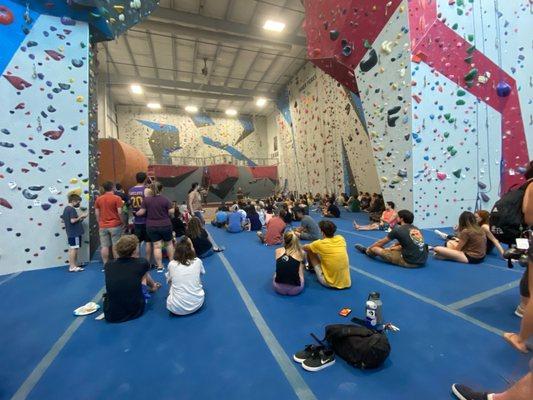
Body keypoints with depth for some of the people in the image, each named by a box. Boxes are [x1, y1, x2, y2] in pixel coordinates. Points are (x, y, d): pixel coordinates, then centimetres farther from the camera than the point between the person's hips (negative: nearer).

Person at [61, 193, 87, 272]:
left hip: (70, 233, 10)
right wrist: (80, 217, -11)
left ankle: (72, 265, 19)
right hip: (75, 233, -10)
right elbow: (73, 220, -25)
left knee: (71, 249, 13)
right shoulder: (72, 209, -16)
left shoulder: (66, 209, 14)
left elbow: (63, 220, 19)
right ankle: (72, 266, -1)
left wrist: (79, 218, 14)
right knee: (74, 249, -5)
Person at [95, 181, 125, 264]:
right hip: (115, 225, -4)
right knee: (115, 246, 3)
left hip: (103, 226, 4)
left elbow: (97, 214, 7)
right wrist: (122, 222, -1)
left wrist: (100, 224, 17)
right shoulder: (117, 198, -8)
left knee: (104, 246, 6)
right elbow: (120, 212, -12)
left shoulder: (98, 199, 5)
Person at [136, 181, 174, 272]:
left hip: (151, 226, 1)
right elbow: (171, 212, -9)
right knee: (169, 243, 16)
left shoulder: (146, 199, -6)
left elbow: (141, 212, -4)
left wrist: (136, 213, 18)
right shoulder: (165, 199, -11)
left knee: (157, 246, 6)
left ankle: (159, 266, 9)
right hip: (165, 225, -1)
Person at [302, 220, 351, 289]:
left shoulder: (320, 243, -14)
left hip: (330, 283, -4)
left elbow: (304, 248, 6)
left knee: (310, 252, 7)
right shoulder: (341, 239, -3)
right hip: (347, 282, 5)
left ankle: (311, 267, 39)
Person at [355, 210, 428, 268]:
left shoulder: (398, 230, -8)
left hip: (410, 262, -8)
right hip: (422, 261, 8)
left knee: (375, 248, -3)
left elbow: (381, 242, 5)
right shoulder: (416, 229, 9)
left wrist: (369, 248, 21)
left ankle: (366, 251, 32)